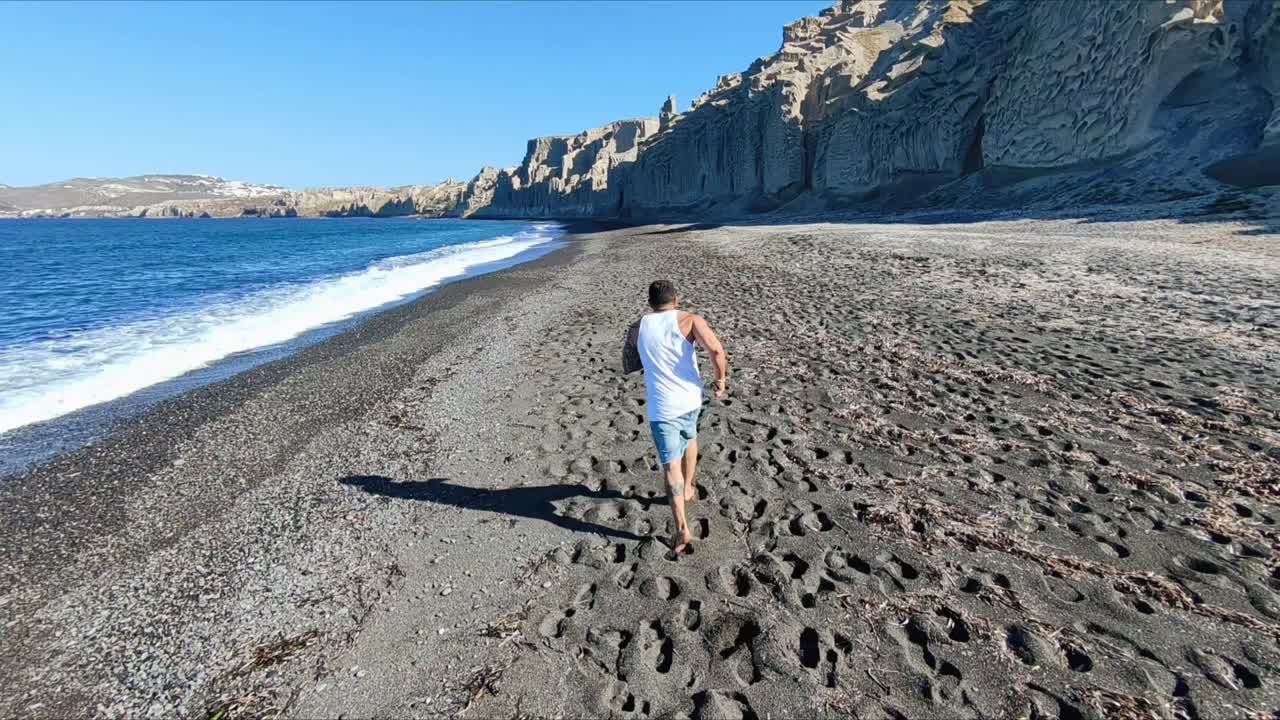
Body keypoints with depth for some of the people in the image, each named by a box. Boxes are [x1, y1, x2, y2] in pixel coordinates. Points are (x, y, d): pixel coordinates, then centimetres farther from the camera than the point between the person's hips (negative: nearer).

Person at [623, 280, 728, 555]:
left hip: (661, 406, -1)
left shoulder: (637, 328, 5)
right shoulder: (689, 320, -4)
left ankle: (682, 529, -1)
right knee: (689, 438, 31)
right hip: (690, 398, 1)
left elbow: (628, 367, 17)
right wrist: (721, 380, -5)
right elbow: (717, 351, -20)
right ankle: (688, 489, 46)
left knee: (671, 465, 3)